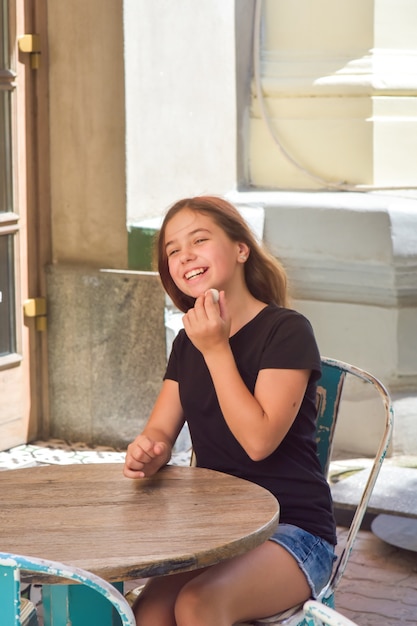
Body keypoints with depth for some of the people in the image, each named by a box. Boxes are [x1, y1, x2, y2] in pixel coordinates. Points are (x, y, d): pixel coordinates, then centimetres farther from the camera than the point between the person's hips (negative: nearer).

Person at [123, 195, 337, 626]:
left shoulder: (287, 331, -9)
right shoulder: (187, 343, 13)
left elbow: (259, 439, -18)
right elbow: (161, 429, 11)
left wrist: (216, 350, -17)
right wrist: (148, 451, -14)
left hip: (293, 530, -5)